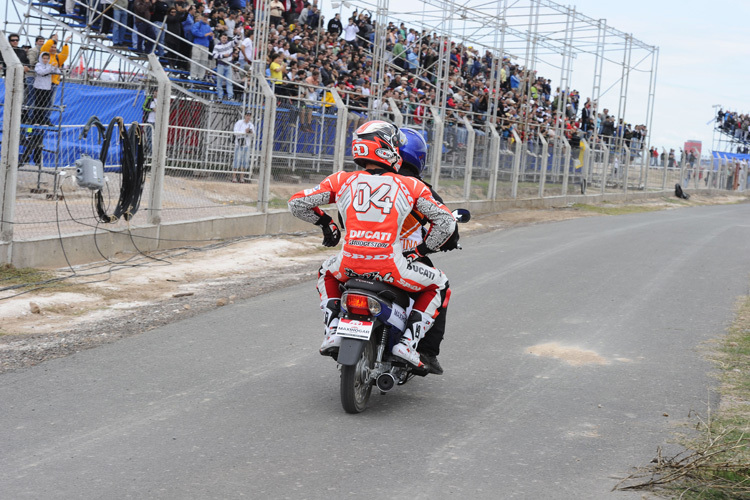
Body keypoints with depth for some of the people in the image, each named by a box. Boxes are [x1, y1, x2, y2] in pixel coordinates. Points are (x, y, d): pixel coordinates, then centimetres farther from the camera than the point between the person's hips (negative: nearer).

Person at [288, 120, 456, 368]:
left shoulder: (342, 180, 11)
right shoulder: (410, 186, 8)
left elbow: (297, 203, 13)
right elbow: (446, 222, 8)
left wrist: (324, 221, 30)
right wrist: (422, 250, 22)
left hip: (350, 264, 3)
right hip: (389, 267, -2)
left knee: (327, 273, 38)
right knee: (438, 285, 23)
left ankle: (333, 330, 20)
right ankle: (408, 341, 8)